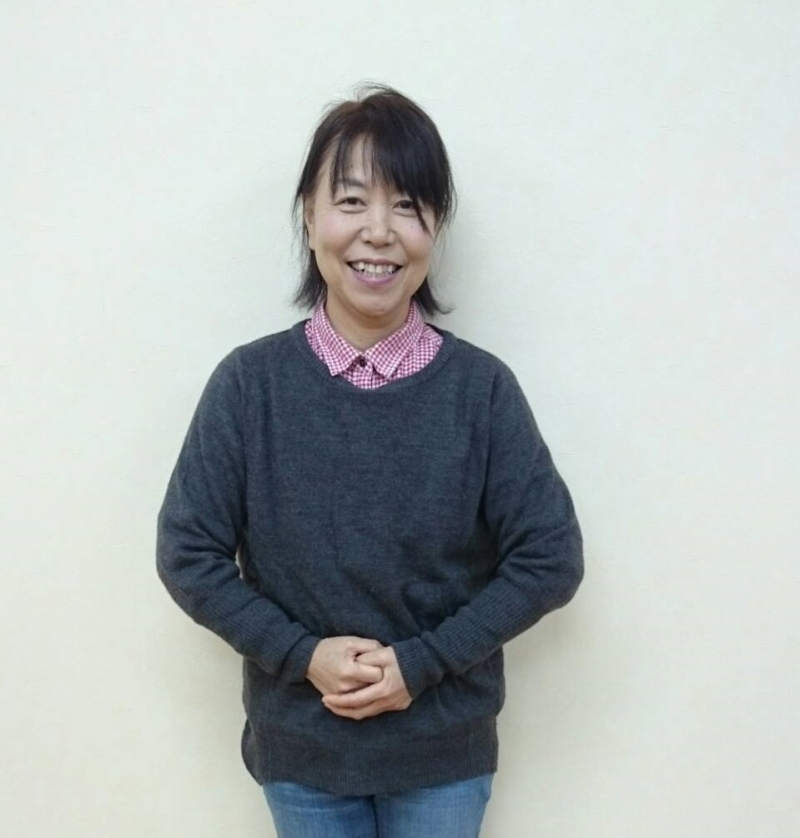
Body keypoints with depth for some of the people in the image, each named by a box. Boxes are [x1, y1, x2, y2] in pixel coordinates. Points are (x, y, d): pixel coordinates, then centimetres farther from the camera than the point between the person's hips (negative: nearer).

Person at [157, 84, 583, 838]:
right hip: (298, 744, 1)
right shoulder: (248, 383, -11)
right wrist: (304, 655, -16)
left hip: (445, 747, 0)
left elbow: (550, 558, -9)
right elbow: (188, 555, -6)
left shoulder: (482, 388, -12)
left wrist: (421, 664, -15)